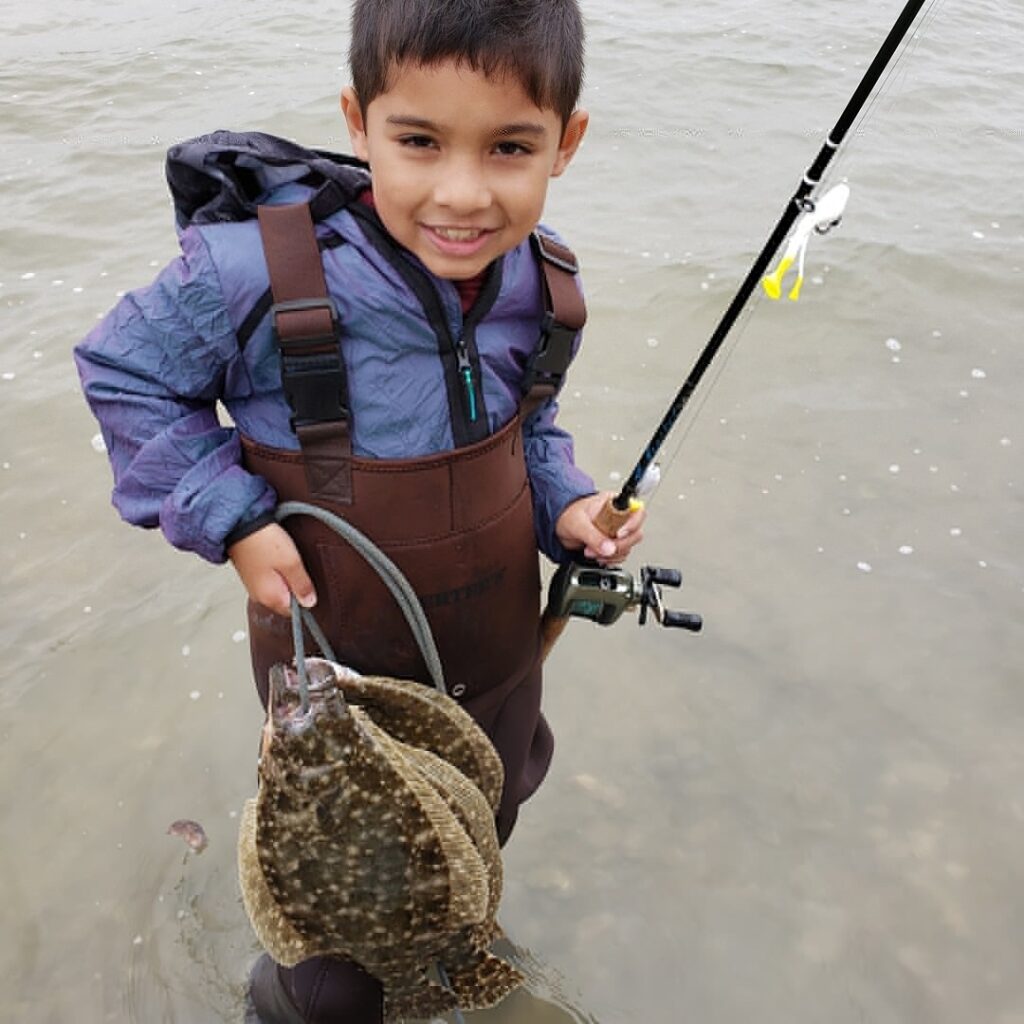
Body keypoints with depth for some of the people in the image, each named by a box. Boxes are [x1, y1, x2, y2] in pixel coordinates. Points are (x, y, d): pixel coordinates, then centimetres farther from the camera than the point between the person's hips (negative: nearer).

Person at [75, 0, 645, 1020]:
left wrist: (564, 504, -11)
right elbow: (124, 372, -11)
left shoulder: (544, 283, -13)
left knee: (485, 828, 31)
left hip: (495, 653, 5)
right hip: (335, 665, -4)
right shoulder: (257, 271, -29)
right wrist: (230, 519, -20)